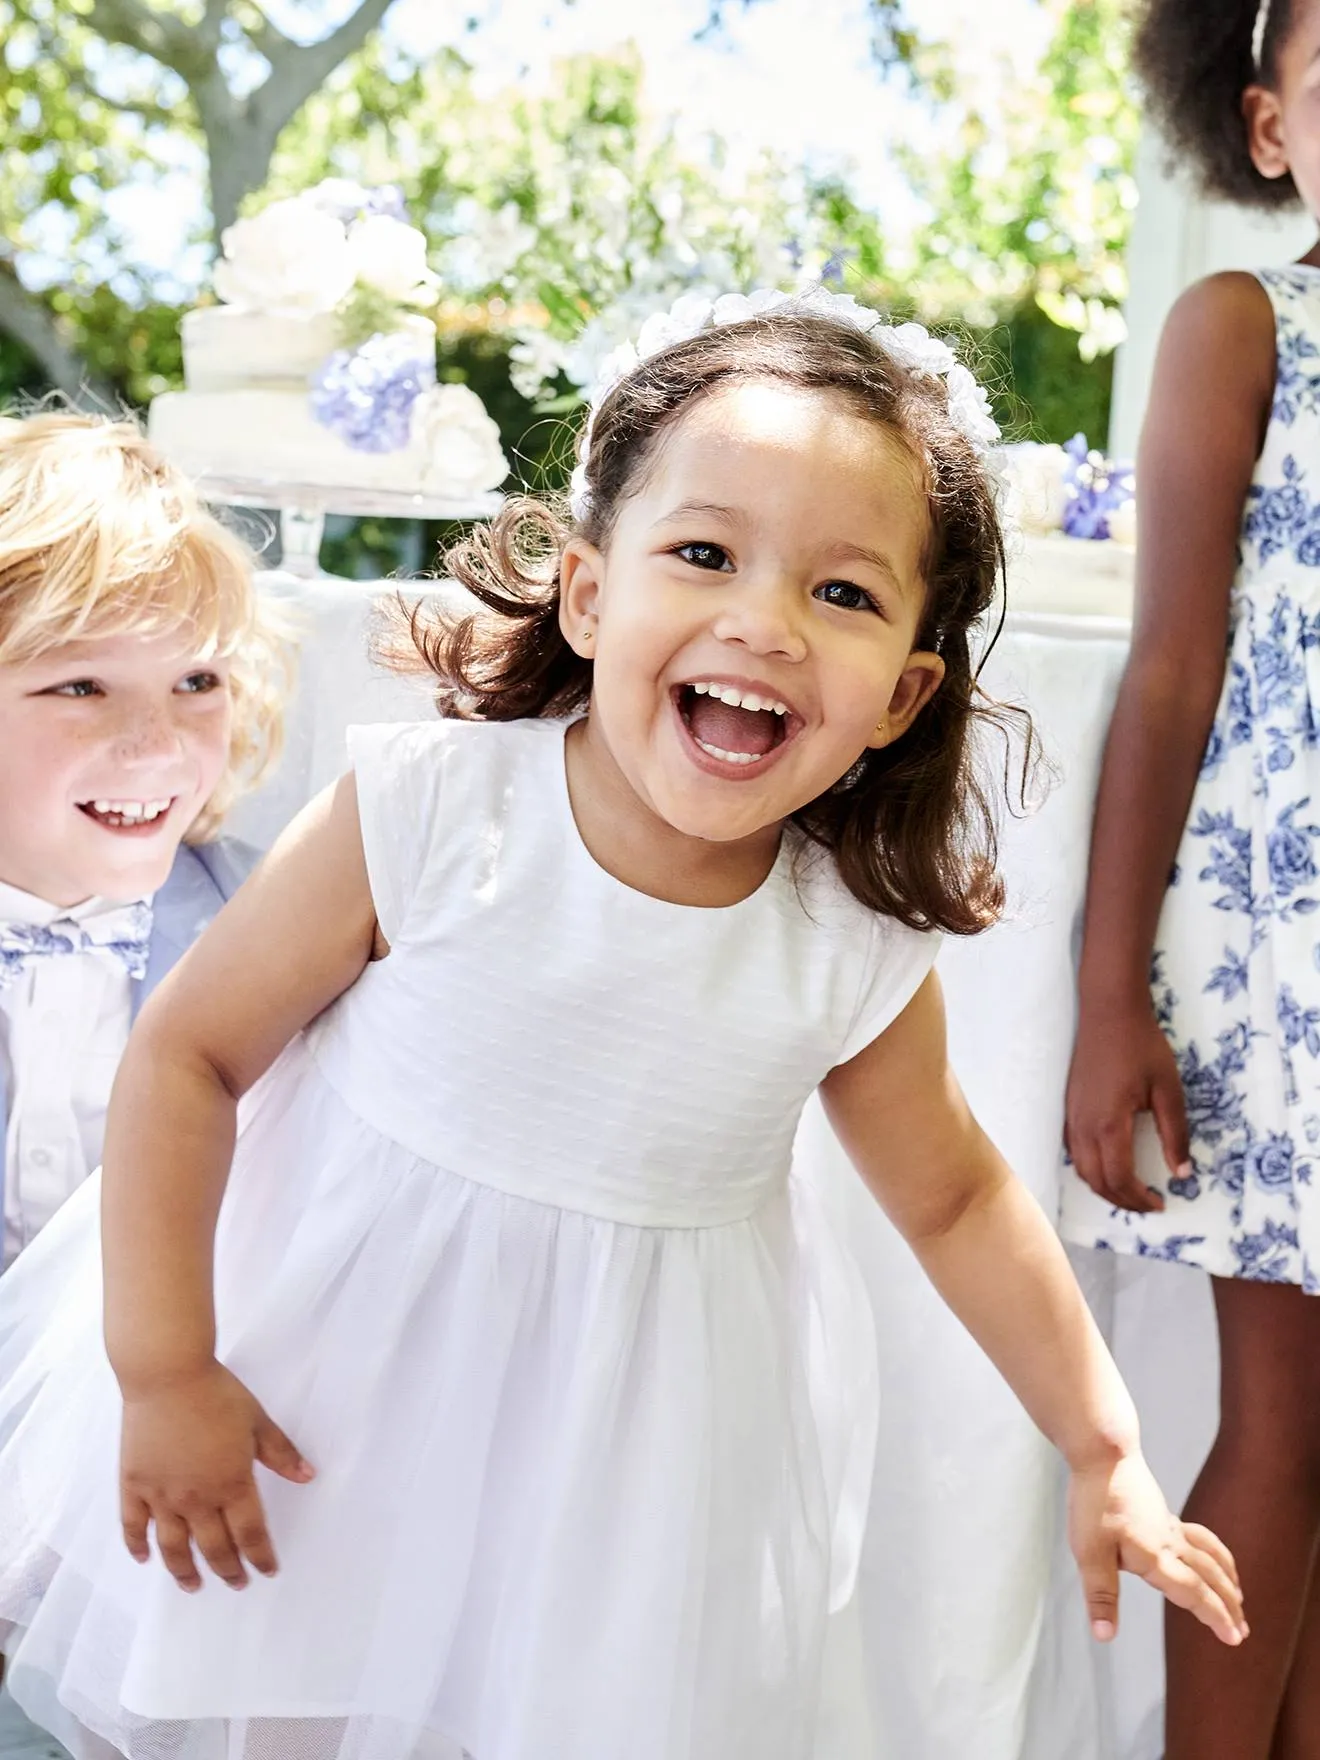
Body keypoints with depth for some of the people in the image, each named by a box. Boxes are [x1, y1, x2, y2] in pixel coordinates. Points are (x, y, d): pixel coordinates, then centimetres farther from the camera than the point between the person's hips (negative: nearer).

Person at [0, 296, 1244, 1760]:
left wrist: (1105, 1455, 6)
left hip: (625, 1455, 1)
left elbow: (956, 1202, 3)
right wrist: (162, 1370, -13)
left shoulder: (858, 958, -15)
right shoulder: (424, 817, -23)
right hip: (333, 1382, -1)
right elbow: (187, 1050, -14)